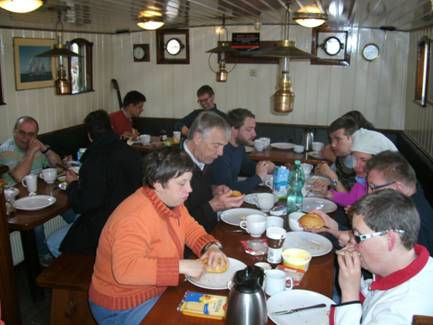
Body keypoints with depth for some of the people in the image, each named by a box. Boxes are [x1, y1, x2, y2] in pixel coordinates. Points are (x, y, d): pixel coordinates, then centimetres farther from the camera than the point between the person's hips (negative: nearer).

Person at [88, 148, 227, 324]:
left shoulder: (170, 200, -3)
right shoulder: (135, 217, -30)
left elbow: (190, 228, 10)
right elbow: (125, 269, -41)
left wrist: (211, 246, -10)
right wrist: (182, 266, -38)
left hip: (158, 288, 8)